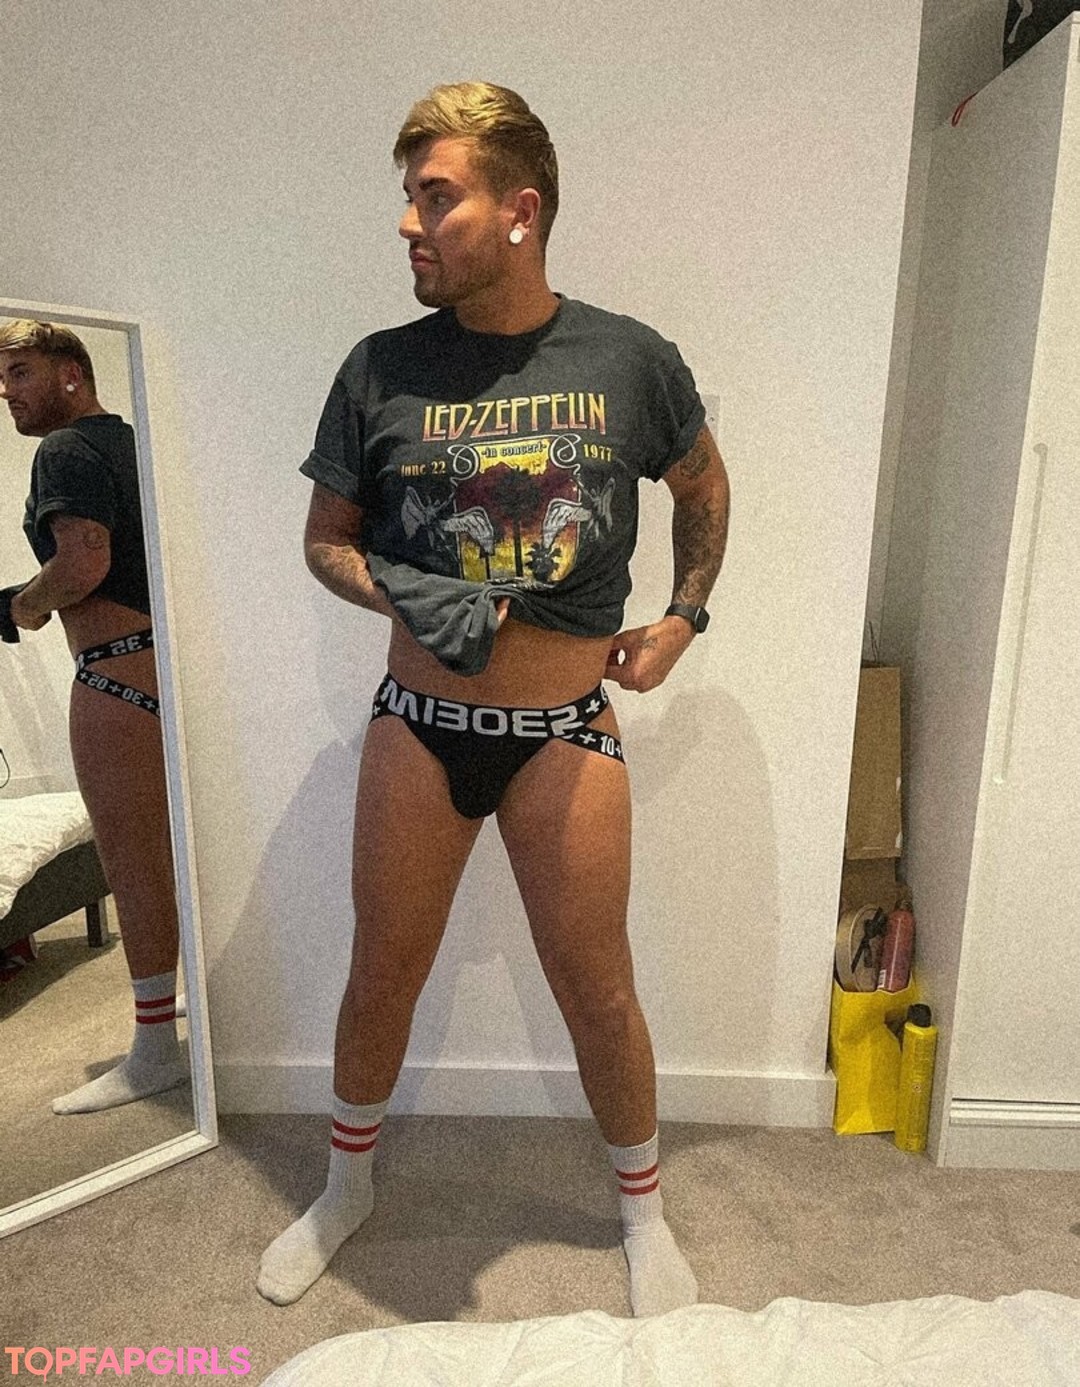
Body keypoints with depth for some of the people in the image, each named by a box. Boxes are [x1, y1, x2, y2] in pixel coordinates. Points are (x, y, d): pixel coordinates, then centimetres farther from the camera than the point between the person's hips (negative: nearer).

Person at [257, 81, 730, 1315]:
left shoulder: (629, 361, -3)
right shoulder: (381, 370, -3)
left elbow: (704, 486, 15)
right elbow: (325, 539, 7)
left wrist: (683, 617, 5)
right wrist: (403, 595, -13)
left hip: (566, 732, 0)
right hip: (418, 726, 1)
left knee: (597, 991, 11)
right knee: (382, 974, 15)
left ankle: (644, 1214, 40)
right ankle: (346, 1188, 45)